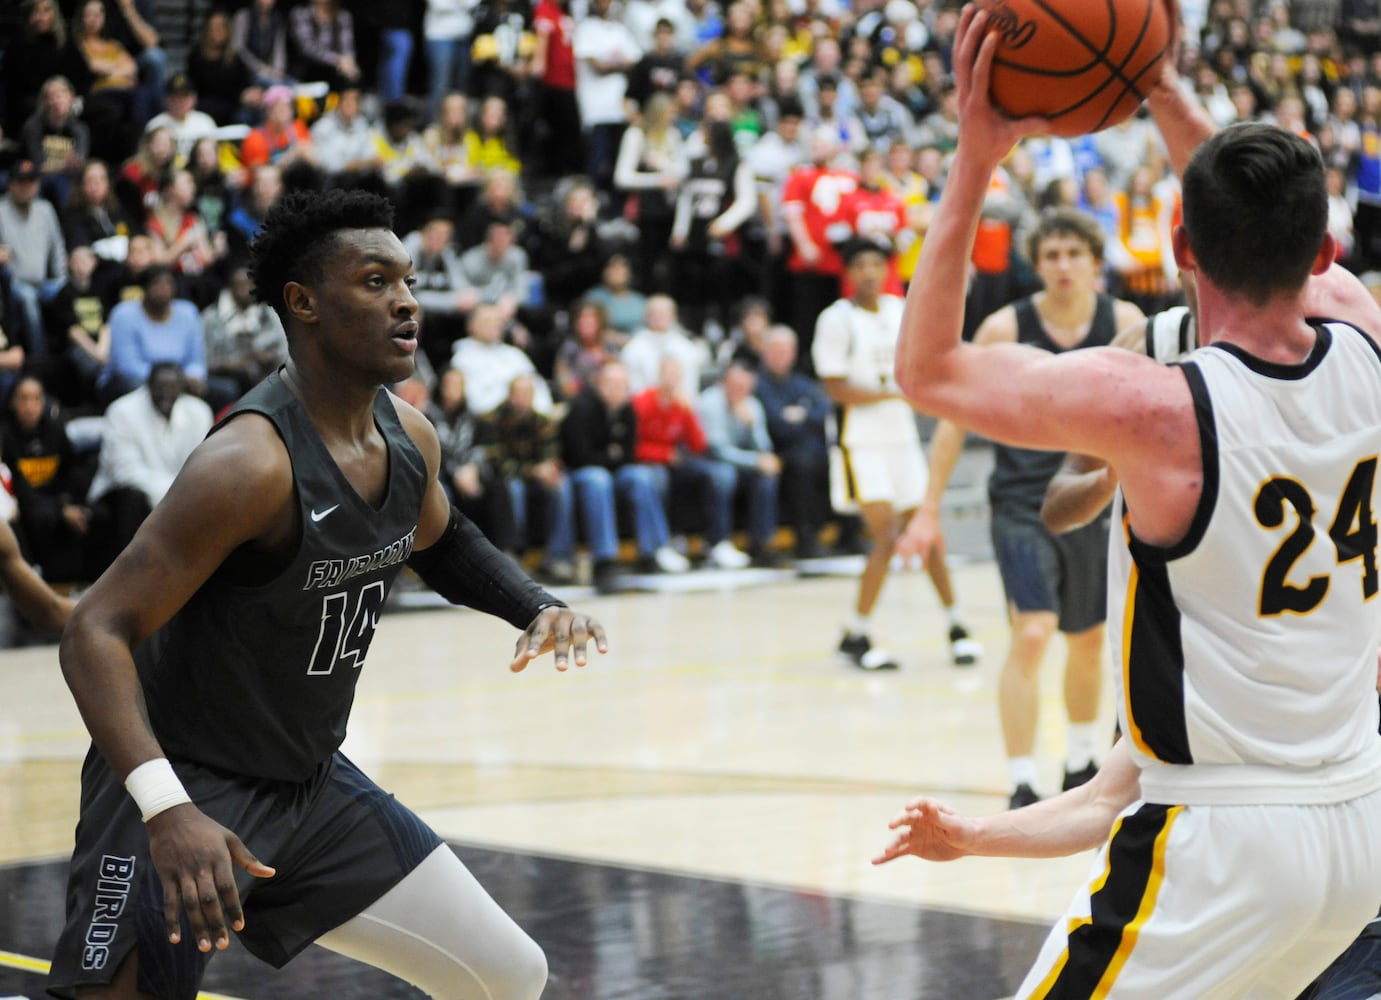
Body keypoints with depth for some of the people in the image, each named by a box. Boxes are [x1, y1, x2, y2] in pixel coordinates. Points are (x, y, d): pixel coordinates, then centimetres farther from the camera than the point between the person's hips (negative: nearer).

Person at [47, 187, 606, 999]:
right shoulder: (252, 463, -26)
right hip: (186, 785, -8)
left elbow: (442, 541, 24)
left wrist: (536, 607, 4)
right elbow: (98, 633, -28)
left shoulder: (409, 438, -1)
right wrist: (166, 808, -41)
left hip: (315, 783, 8)